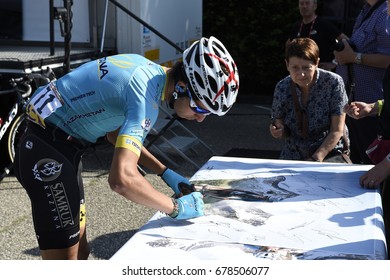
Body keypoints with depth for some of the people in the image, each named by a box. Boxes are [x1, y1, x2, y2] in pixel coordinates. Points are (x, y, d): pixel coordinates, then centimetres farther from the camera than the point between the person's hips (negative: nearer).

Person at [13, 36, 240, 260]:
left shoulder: (148, 70, 4)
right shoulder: (145, 96, -25)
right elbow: (122, 178, -37)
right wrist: (176, 207, -22)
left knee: (80, 254, 16)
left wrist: (166, 173, 12)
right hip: (48, 155, -10)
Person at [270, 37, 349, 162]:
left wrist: (316, 159, -20)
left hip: (329, 152, -3)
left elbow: (337, 130, -12)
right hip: (293, 156, 3)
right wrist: (279, 131, -16)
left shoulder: (333, 83, -12)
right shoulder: (282, 88, -4)